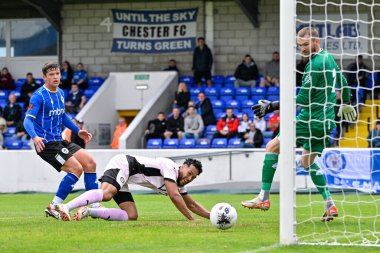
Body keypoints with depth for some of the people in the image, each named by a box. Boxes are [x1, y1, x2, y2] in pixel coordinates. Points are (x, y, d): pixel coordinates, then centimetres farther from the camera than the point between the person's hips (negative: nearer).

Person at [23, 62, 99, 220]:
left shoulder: (60, 93, 12)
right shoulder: (38, 96, -13)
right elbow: (28, 120, -21)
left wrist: (78, 131, 27)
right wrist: (35, 137, -38)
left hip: (59, 141, 9)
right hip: (46, 144, -9)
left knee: (90, 163, 3)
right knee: (76, 168, -20)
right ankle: (53, 207, -14)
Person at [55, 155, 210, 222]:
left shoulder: (178, 184, 17)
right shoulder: (170, 167, -11)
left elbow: (191, 204, 27)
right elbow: (174, 197, -20)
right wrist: (192, 219, -18)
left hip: (122, 179, 9)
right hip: (123, 164, -9)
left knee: (131, 216, -3)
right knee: (106, 193, -37)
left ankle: (87, 212, -7)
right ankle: (66, 207, -50)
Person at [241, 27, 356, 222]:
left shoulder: (315, 64, -18)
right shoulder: (329, 58, 11)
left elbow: (303, 99, -20)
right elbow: (343, 82, 27)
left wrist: (272, 107, -19)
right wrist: (346, 104, 44)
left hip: (311, 118, -10)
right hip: (327, 121, 10)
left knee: (272, 147, -3)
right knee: (307, 161, 20)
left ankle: (264, 197, -5)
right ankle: (330, 205, 11)